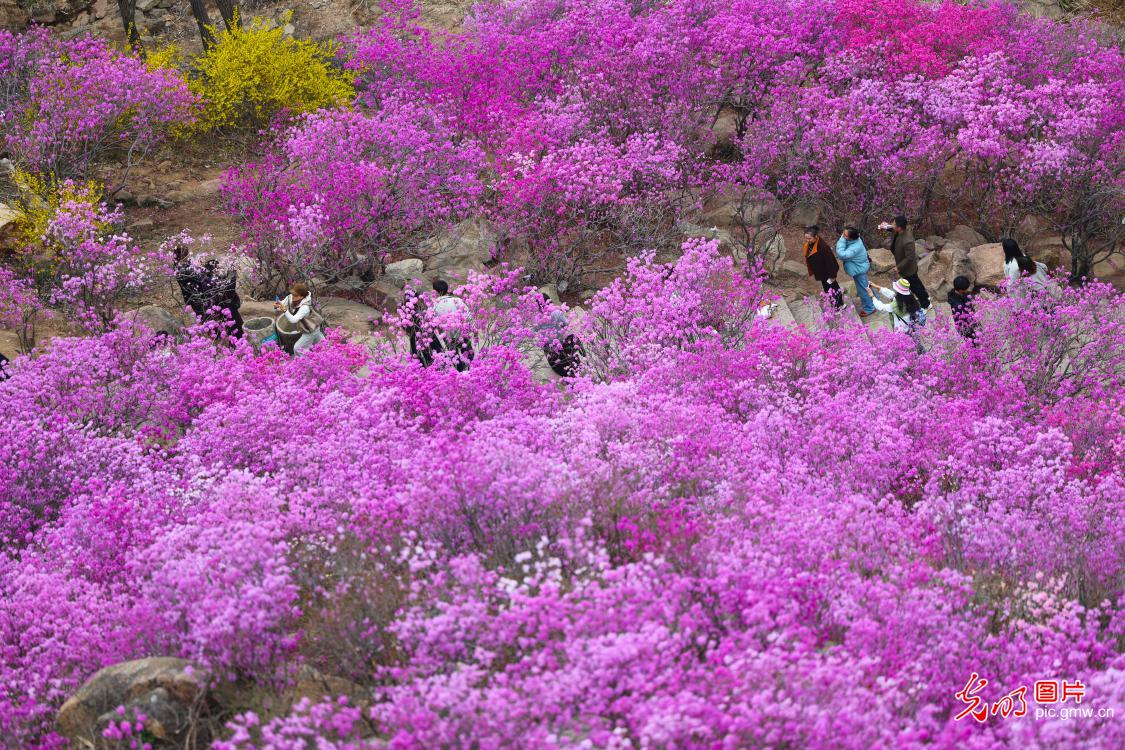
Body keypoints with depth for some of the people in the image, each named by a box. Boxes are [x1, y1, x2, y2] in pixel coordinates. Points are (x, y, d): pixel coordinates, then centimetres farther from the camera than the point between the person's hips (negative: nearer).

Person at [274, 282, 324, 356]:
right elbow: (280, 308, -16)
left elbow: (293, 320, -47)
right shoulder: (290, 298, -18)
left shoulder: (305, 307, -38)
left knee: (298, 348, -4)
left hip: (312, 330, -8)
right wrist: (276, 307, -38)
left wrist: (284, 310, -58)